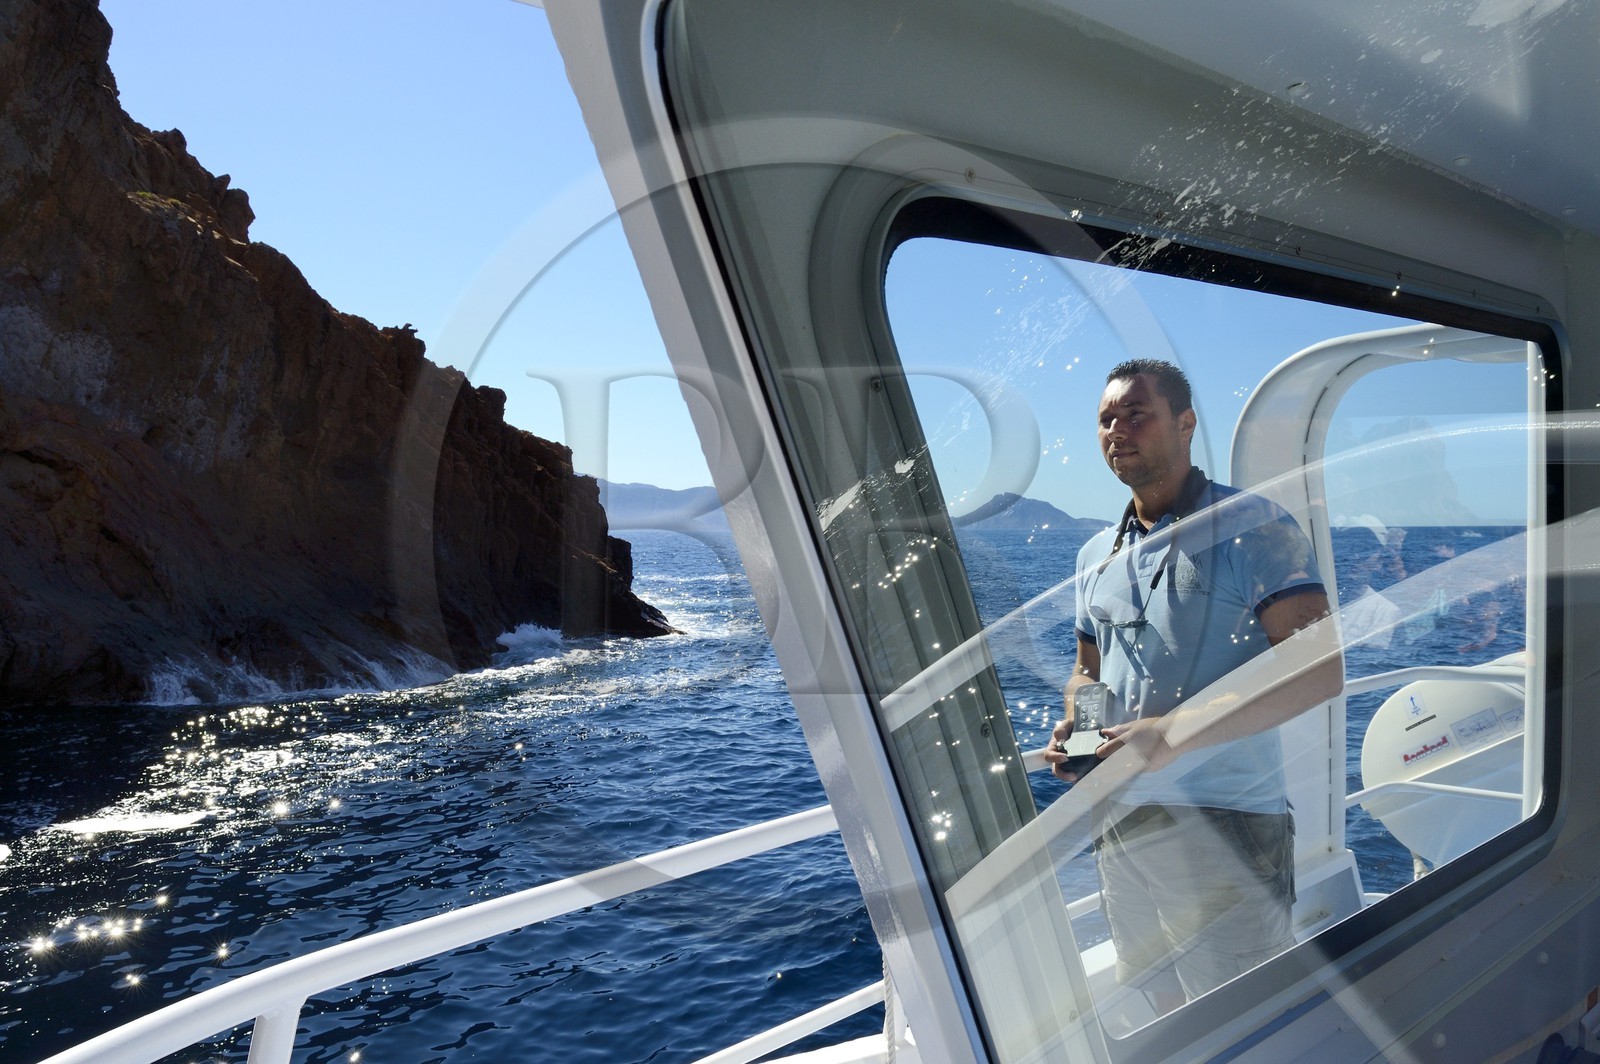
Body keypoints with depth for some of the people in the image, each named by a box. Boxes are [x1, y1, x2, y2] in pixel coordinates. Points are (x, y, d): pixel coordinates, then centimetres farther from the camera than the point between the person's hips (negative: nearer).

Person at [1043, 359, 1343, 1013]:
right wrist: (1072, 726, 1)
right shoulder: (1096, 556, 12)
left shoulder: (1251, 526, -8)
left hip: (1225, 828, -6)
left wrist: (1175, 732, -24)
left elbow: (1319, 668, -17)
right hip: (1117, 826, 6)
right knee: (1166, 1028, 20)